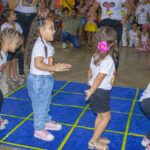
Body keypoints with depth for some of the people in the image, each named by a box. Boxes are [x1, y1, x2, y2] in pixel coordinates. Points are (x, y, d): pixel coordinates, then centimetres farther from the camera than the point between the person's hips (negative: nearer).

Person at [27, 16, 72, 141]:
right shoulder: (40, 45, -25)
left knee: (46, 103, 25)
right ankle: (39, 130, 22)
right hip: (38, 80, -10)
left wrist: (56, 66, 7)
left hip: (46, 78, 10)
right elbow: (38, 64, -35)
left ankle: (46, 121, 44)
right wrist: (54, 68, -35)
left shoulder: (47, 44, 7)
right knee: (40, 105, 6)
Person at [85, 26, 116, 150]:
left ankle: (96, 138, 32)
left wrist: (90, 85, 22)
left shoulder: (96, 56, 3)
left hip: (94, 90, 8)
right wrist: (91, 92, -15)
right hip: (100, 92, -8)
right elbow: (99, 78, -23)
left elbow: (90, 72, 11)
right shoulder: (108, 60, -22)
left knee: (100, 115, 20)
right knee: (106, 117, 6)